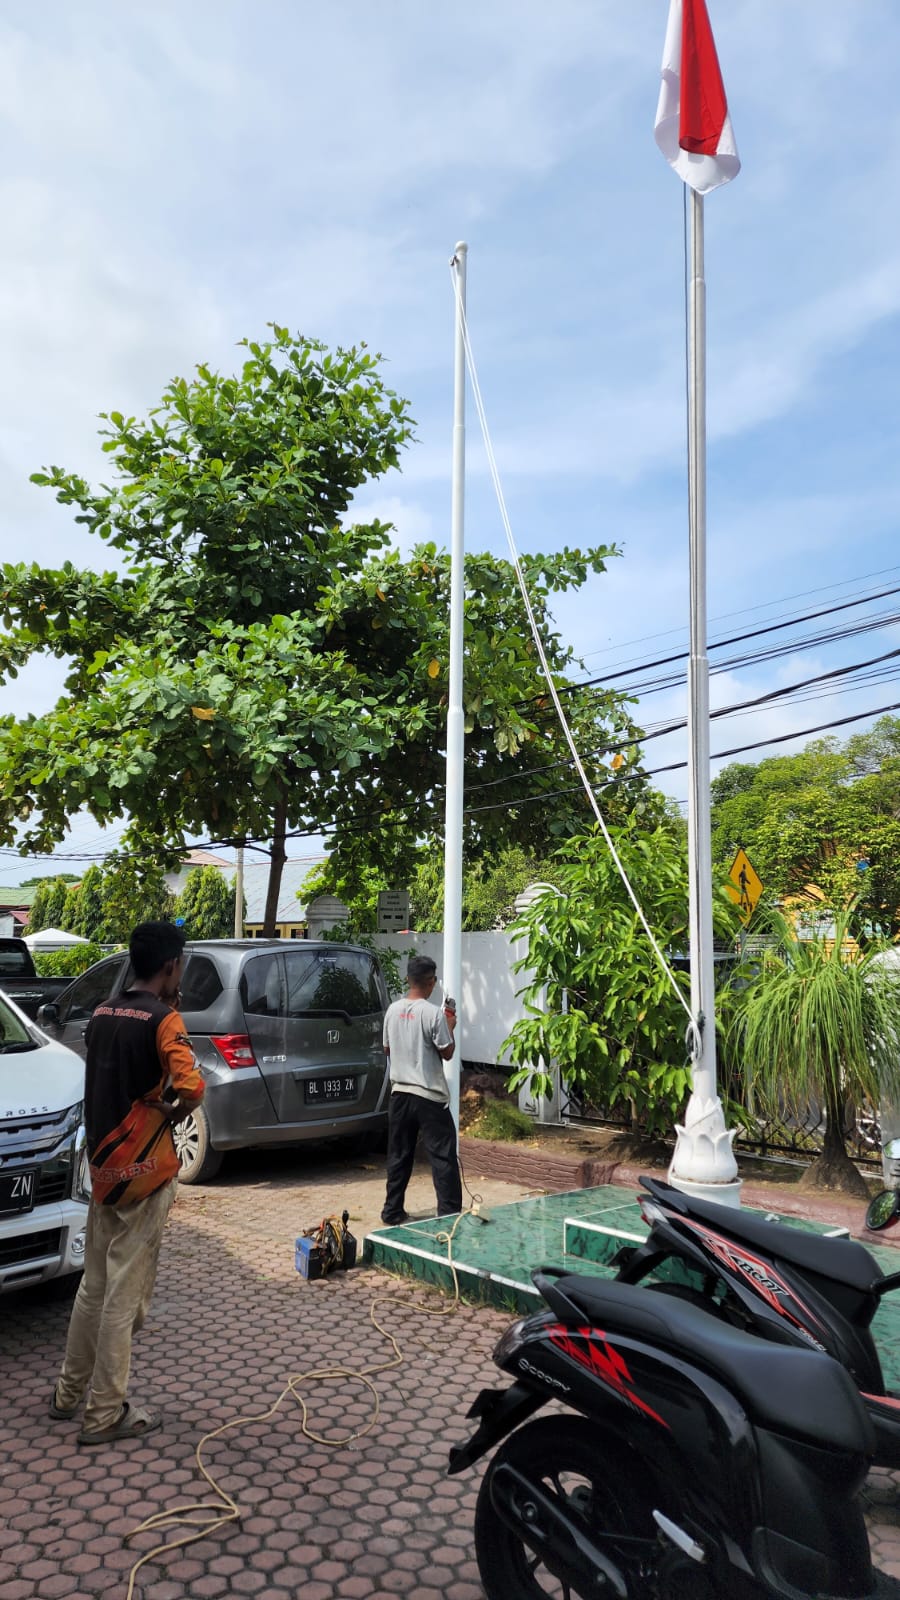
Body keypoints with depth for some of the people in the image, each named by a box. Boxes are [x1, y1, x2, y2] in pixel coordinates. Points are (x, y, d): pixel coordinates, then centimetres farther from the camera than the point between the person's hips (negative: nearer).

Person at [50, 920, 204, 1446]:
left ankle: (70, 1391, 33)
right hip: (143, 1170, -8)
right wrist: (175, 1111, -9)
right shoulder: (163, 1019, -17)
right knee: (126, 1293, 2)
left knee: (95, 1284, 20)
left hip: (103, 1164, 8)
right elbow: (191, 1086, -30)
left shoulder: (102, 1015, 7)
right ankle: (106, 1413, 12)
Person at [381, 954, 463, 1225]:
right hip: (429, 1096, -6)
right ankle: (449, 1213, 1)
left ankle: (392, 1212, 20)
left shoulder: (393, 1010, 2)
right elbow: (447, 1053, -9)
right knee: (443, 1158, 1)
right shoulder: (434, 1013, -16)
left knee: (399, 1156, 14)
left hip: (400, 1092, 6)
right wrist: (450, 1028, 6)